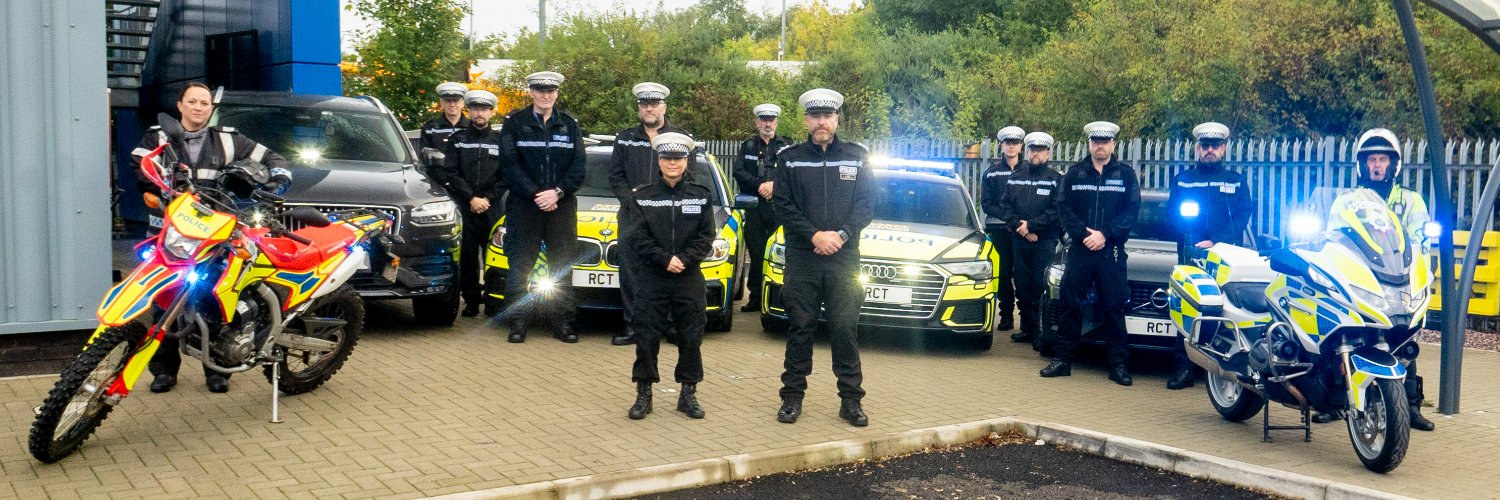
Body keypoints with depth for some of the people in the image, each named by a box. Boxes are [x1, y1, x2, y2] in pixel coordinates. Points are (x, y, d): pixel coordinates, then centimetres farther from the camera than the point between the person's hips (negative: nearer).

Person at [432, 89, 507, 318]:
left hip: (493, 207, 0)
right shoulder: (457, 139, 10)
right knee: (467, 256, 0)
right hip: (464, 206, 0)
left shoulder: (500, 140, 10)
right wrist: (470, 198, -8)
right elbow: (450, 173, 2)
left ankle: (493, 302, 3)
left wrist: (488, 198, -6)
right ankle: (471, 301, 8)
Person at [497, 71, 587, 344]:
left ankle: (562, 321, 10)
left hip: (562, 206, 2)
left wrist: (557, 192, -11)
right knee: (520, 265, 0)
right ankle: (518, 322, 6)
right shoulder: (514, 123, 3)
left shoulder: (569, 125, 10)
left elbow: (578, 167, 4)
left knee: (562, 266, 3)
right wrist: (536, 194, -13)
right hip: (523, 206, -2)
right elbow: (509, 165, -4)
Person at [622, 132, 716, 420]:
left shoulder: (701, 196, 5)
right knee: (647, 337, 0)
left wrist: (684, 259, -15)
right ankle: (643, 395, 11)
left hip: (690, 279, 1)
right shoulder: (642, 197, 3)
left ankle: (688, 393, 16)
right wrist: (665, 259, -15)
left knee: (691, 338, 4)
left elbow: (705, 237, 0)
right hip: (652, 278, -1)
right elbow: (638, 237, -5)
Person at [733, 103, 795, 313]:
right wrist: (760, 185, -11)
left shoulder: (787, 145, 12)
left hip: (779, 207, -2)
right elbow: (738, 172, 2)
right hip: (754, 207, 2)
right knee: (756, 254, 3)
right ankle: (755, 298, 8)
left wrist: (774, 184, -13)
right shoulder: (748, 146, 15)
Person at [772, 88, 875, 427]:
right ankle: (792, 396, 13)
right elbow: (782, 206, -1)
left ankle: (851, 399, 8)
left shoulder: (857, 157, 8)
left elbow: (866, 205, 3)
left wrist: (841, 235, -12)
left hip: (844, 258, 0)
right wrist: (815, 236, -13)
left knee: (845, 329, 0)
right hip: (801, 259, 0)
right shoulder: (789, 159, 6)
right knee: (800, 328, 4)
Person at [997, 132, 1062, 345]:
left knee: (1041, 288, -8)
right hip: (1020, 240, 4)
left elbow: (1056, 211, -8)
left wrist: (1031, 224, -14)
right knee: (1022, 287, 8)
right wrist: (1020, 227, -7)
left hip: (1045, 242, -4)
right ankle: (1027, 329, 16)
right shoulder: (1014, 178, 13)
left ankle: (1041, 332, -3)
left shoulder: (1056, 179, 1)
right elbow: (1005, 205, 7)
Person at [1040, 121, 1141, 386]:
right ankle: (1062, 359, 8)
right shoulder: (1075, 173, 9)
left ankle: (1118, 364, 7)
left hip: (1111, 252, -1)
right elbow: (1064, 208, 3)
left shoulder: (1125, 174, 5)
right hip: (1079, 250, 1)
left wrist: (1105, 234, -14)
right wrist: (1083, 233, -12)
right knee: (1071, 304, 2)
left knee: (1114, 307, 2)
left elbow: (1131, 211, -2)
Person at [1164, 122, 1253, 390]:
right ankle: (1183, 368, -5)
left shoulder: (1236, 181, 16)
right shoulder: (1183, 179, 18)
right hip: (1190, 256, 0)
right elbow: (1172, 214, 9)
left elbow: (1242, 217, 4)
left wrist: (1217, 242, -12)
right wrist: (1195, 239, -10)